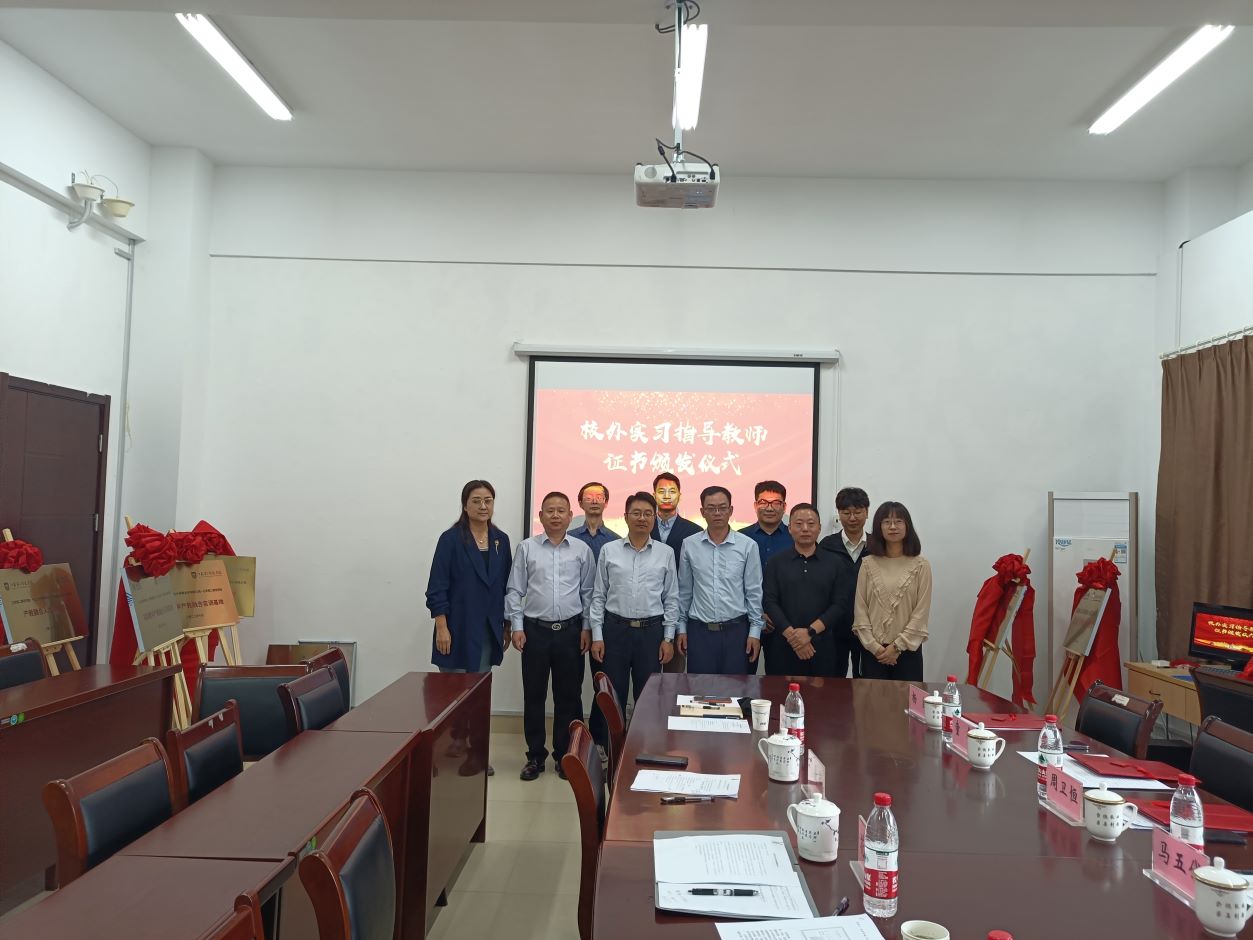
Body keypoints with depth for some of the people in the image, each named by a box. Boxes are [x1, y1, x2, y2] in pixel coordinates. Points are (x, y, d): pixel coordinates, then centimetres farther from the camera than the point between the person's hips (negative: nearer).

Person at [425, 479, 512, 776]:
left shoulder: (501, 540, 8)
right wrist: (442, 628, -14)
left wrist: (507, 625, 10)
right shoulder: (451, 539, -6)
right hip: (459, 628, -4)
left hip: (489, 630, 5)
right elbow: (437, 588, -9)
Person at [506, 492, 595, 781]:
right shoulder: (527, 548, 1)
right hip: (534, 629, 0)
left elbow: (588, 592, 6)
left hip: (571, 631, 0)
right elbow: (514, 591, 2)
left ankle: (565, 755, 21)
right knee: (533, 695, 7)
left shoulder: (582, 550, 2)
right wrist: (517, 627, -4)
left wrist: (587, 628, 2)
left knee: (568, 696, 7)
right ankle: (535, 756, 20)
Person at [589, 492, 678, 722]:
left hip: (651, 631, 0)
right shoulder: (608, 550, 2)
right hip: (615, 628, 0)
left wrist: (668, 638, 0)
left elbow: (671, 598, 5)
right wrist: (597, 635, -1)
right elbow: (598, 596, 4)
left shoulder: (666, 553, 3)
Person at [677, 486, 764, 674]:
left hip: (736, 630, -1)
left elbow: (754, 592, 0)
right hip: (699, 631, 1)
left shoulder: (748, 545, -3)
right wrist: (682, 627, 8)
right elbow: (684, 590, 8)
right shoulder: (689, 545, 1)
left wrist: (755, 631, -1)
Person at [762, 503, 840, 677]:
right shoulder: (776, 562, 6)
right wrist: (791, 634, -13)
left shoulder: (832, 563, 8)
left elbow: (838, 605, 0)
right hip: (783, 645, -1)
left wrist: (810, 631, -11)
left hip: (822, 646, 1)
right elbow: (769, 602, -2)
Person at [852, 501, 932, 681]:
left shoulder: (921, 565, -1)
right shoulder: (868, 564, 2)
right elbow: (860, 609, 0)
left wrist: (897, 646, -9)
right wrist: (874, 646, -8)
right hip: (873, 650, 1)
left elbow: (921, 612, -5)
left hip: (907, 649, -1)